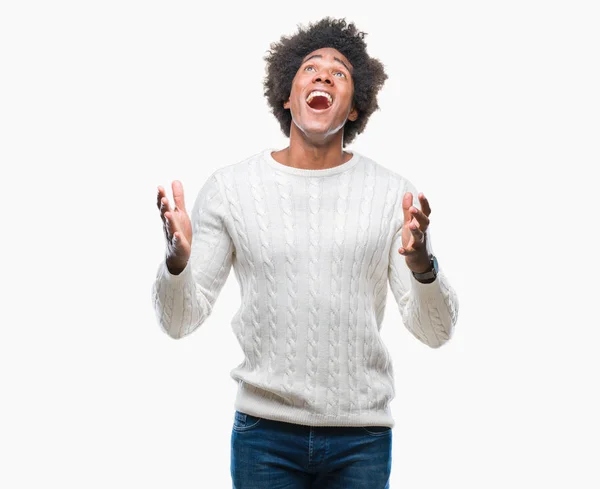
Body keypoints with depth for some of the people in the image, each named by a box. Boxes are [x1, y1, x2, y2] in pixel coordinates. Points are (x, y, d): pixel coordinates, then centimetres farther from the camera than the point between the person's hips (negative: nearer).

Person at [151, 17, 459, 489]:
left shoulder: (393, 194, 0)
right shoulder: (231, 186, 1)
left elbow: (435, 331, -1)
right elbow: (179, 321, 1)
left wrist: (422, 263, -21)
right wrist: (178, 258, -19)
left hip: (361, 437, 1)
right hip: (265, 432, 0)